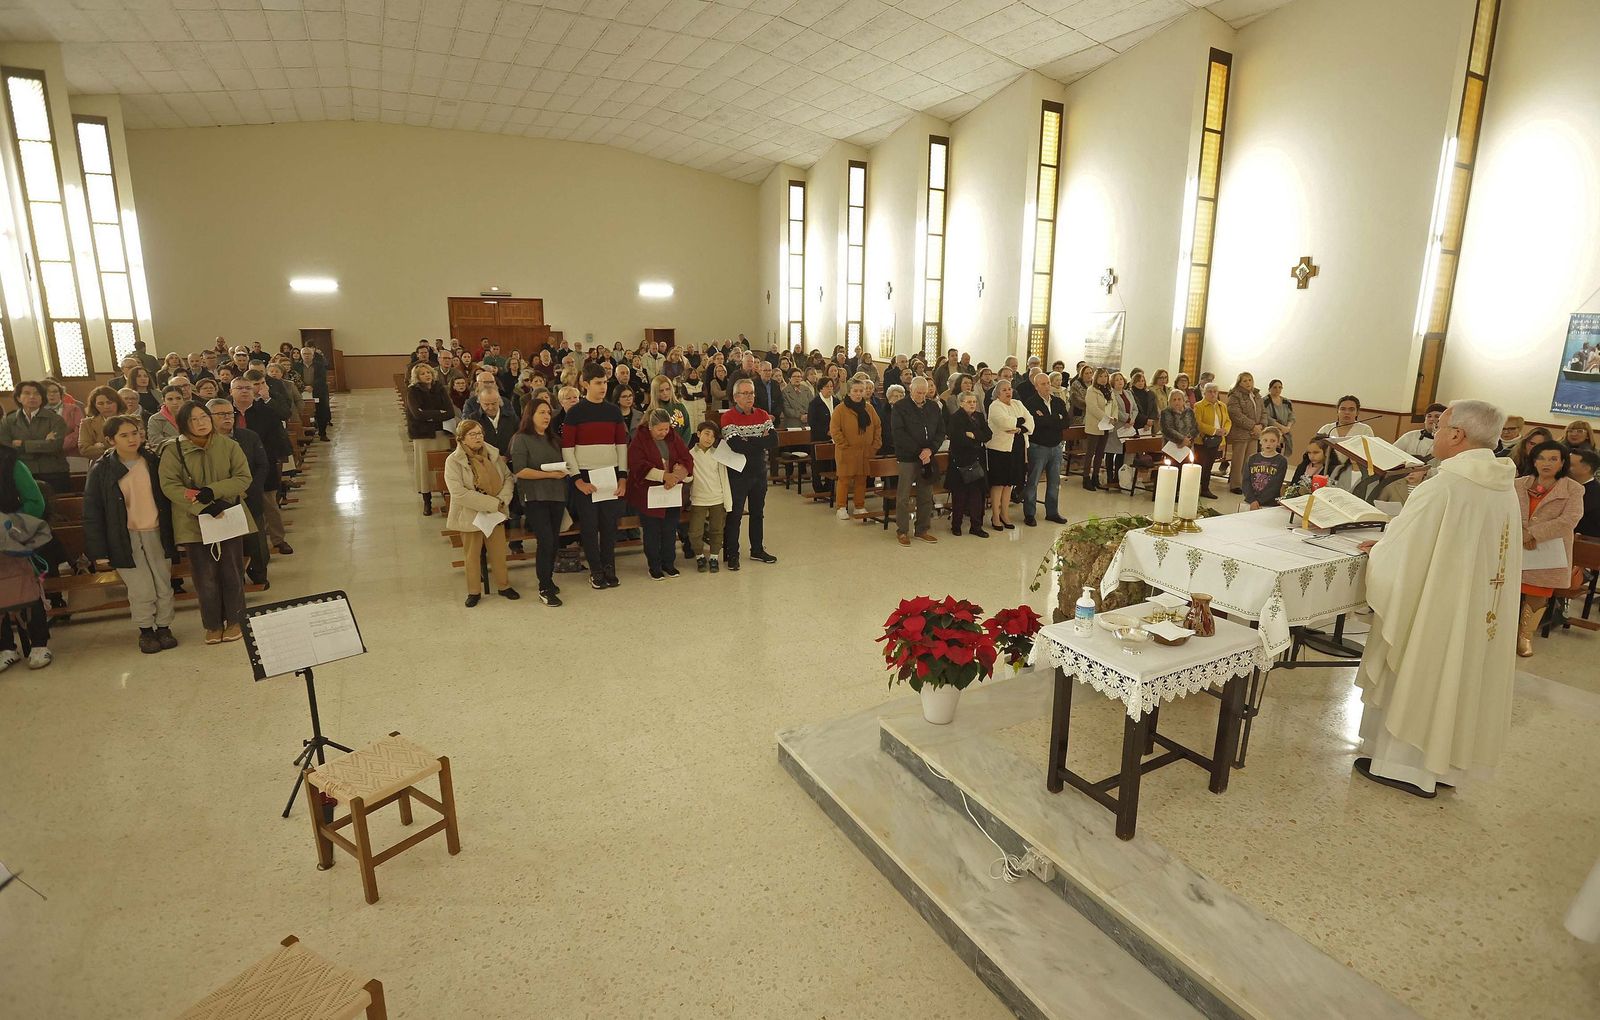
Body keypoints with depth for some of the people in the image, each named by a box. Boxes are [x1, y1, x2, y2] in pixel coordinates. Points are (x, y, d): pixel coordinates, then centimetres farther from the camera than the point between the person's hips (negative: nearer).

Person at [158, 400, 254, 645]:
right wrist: (203, 507, -20)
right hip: (195, 522, 0)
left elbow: (244, 478, -5)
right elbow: (169, 486, -11)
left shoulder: (228, 445, 0)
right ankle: (213, 625, 22)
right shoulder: (173, 451, -3)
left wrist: (212, 491, -19)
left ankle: (234, 620, 24)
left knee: (232, 573, 8)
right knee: (205, 577, 7)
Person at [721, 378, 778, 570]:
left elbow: (774, 441, -8)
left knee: (758, 513, 16)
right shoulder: (728, 418, -11)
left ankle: (757, 550, 30)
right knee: (734, 515, 2)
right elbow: (736, 445, -25)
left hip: (759, 471, 5)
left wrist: (748, 441, -17)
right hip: (737, 473, -5)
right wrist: (761, 441, -14)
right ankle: (731, 554, 12)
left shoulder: (763, 415, 4)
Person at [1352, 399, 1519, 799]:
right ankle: (1441, 761, 31)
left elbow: (1400, 558, -18)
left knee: (1411, 680, 7)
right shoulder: (1504, 489, 3)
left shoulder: (1442, 488, -24)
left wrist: (1378, 551, 3)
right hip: (1480, 615, 8)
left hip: (1431, 612, -8)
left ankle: (1400, 763, 18)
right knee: (1454, 680, 18)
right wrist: (1390, 543, 13)